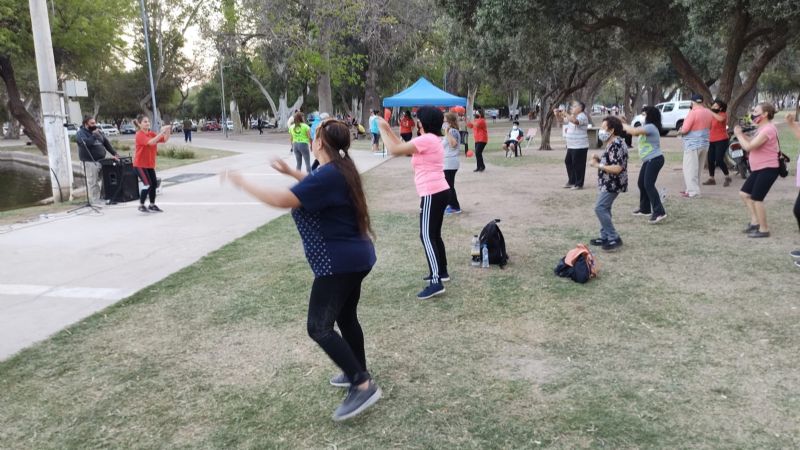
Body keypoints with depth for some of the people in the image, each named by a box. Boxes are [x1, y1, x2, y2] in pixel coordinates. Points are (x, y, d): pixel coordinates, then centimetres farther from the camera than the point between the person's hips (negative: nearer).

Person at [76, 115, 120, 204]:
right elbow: (86, 143, -23)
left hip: (102, 160, 7)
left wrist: (114, 154, 9)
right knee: (93, 183, -5)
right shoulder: (80, 133, -4)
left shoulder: (98, 131, 17)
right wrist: (94, 135, -15)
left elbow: (107, 143, 17)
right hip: (90, 162, -7)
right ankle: (95, 202, -1)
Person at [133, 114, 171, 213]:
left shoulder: (152, 133, 5)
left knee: (154, 184, 9)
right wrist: (161, 132, -36)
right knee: (147, 184, -12)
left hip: (150, 164, 7)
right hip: (140, 164, -7)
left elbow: (164, 139, -4)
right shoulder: (139, 134, -15)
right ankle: (141, 206, 2)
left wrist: (168, 131, -20)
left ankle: (152, 205, 23)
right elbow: (151, 142, -32)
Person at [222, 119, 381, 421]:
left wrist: (242, 183, -16)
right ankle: (358, 373, 36)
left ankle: (363, 386, -6)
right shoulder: (339, 169, 8)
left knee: (319, 327, -7)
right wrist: (291, 172, 28)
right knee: (346, 318, 22)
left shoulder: (327, 175, -22)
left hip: (339, 263, -10)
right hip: (354, 258, 10)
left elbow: (281, 200, -26)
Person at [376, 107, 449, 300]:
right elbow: (403, 147, 21)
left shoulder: (425, 139, -15)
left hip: (432, 194, -10)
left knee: (427, 236, -11)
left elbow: (394, 150, -17)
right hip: (440, 191, 10)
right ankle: (441, 272, 30)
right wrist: (388, 129, 20)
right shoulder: (432, 139, 17)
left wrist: (382, 129, -4)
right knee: (434, 234, 19)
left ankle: (436, 282, -14)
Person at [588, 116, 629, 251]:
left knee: (600, 208, -13)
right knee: (604, 209, 15)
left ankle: (614, 238, -8)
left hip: (612, 184, -11)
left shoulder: (617, 145, -22)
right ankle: (605, 237, 23)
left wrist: (598, 165, -22)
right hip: (608, 183, 11)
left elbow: (617, 168, -29)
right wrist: (599, 158, 5)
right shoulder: (613, 143, 11)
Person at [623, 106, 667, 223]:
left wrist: (623, 125, -11)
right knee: (641, 184, 14)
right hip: (648, 160, 11)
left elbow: (634, 131, -26)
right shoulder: (647, 127, 18)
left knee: (649, 185, -18)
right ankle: (645, 209, 25)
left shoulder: (651, 127, -16)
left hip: (655, 160, -11)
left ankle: (659, 212, -21)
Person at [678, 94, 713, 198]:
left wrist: (680, 131, 2)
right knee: (698, 168, 14)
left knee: (690, 168, -5)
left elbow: (685, 130, -18)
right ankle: (694, 188, 20)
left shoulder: (693, 113, -17)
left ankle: (692, 191, -9)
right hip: (704, 144, 8)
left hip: (692, 144, -8)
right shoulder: (709, 113, 7)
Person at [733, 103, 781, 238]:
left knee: (757, 199, -7)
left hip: (768, 169, -10)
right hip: (759, 169, 10)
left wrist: (738, 134, -12)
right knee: (744, 193, 12)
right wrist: (742, 134, 1)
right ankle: (754, 221, 21)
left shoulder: (768, 129, -21)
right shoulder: (762, 128, 14)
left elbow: (749, 147, -25)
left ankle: (764, 229, 4)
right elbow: (752, 142, 14)